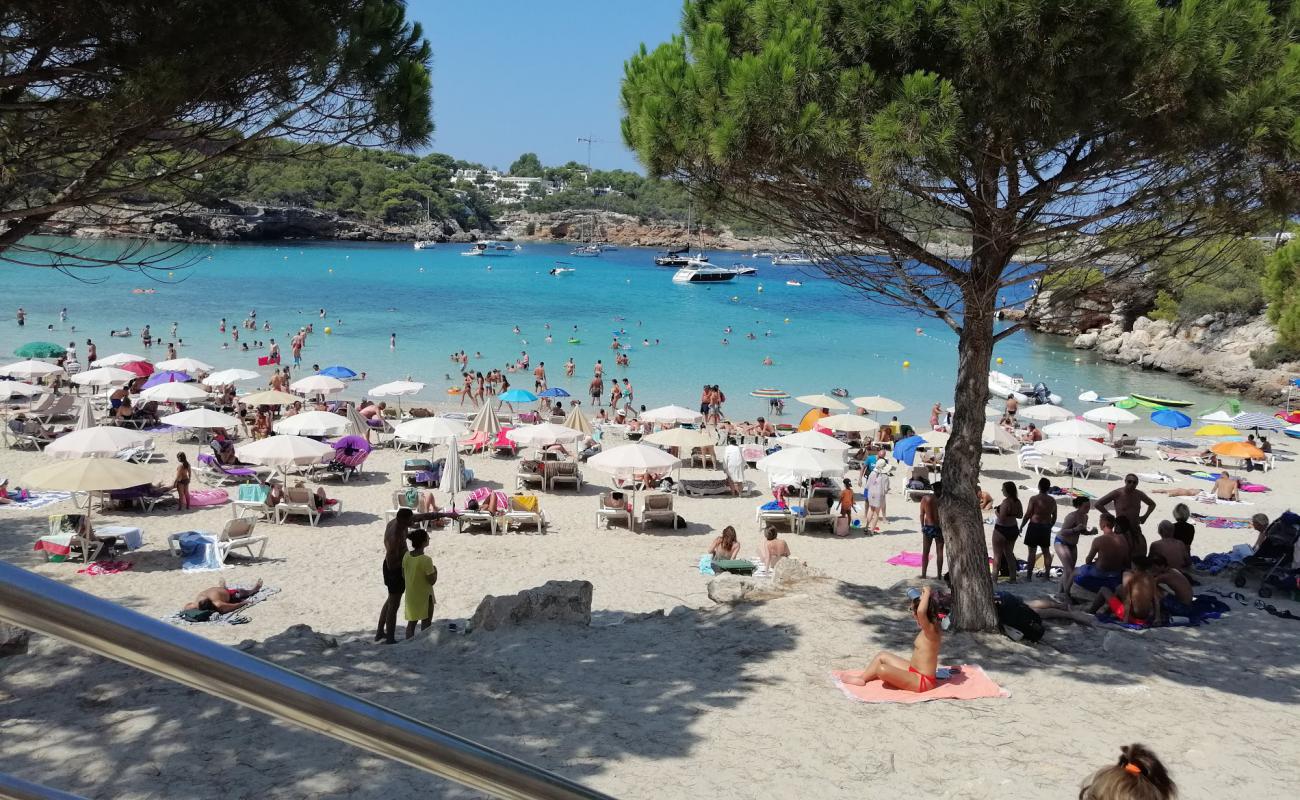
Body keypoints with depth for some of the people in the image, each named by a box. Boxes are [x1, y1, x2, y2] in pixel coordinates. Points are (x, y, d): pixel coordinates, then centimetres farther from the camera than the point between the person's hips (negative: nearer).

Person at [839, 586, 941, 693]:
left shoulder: (930, 629, -24)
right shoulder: (928, 629, 4)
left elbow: (921, 612, -46)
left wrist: (926, 593, -30)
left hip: (921, 681, -10)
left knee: (882, 669, -25)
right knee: (882, 656, 18)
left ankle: (862, 679, 1)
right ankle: (863, 675, 18)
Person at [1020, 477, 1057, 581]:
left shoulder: (1034, 499, -14)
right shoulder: (1052, 500, 2)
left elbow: (1027, 514, -12)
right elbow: (1054, 516, 9)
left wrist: (1021, 526, -1)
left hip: (1034, 526, -5)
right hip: (1046, 527, 5)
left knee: (1032, 551, 1)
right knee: (1046, 551, 14)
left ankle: (1029, 575, 3)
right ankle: (1047, 574, 18)